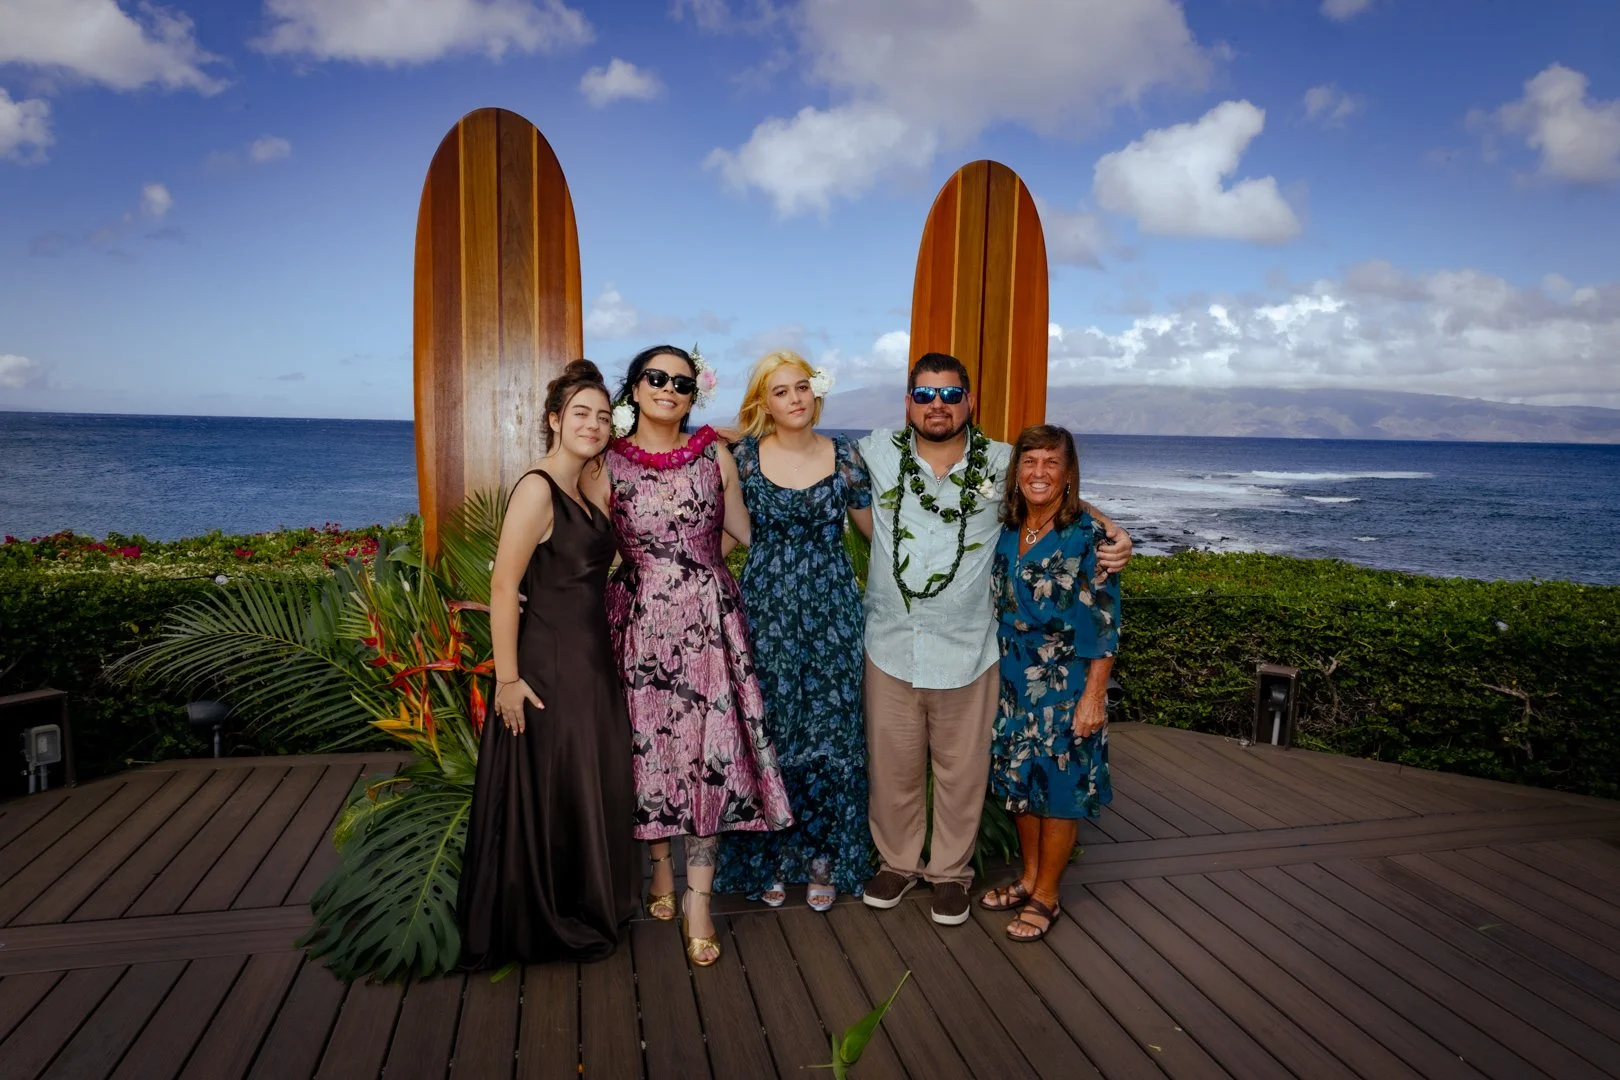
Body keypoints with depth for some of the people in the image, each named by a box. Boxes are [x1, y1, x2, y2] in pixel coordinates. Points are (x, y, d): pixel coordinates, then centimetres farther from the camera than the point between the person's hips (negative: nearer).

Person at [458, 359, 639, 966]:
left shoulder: (585, 490, 10)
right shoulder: (537, 489, -17)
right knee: (547, 797, 6)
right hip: (549, 666, -9)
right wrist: (507, 679, -20)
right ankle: (541, 927, 25)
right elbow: (503, 587, -20)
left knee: (593, 790, 19)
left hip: (592, 662, 9)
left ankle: (587, 910, 38)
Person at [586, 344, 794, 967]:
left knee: (711, 751, -3)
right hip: (640, 624, 0)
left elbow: (746, 532, 14)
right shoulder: (608, 466, 0)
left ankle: (698, 900, 9)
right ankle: (661, 869, 31)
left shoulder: (715, 456, 3)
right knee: (648, 749, 8)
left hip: (709, 622, 0)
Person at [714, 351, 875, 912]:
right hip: (766, 610, 0)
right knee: (770, 732, 6)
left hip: (831, 612, 1)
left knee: (830, 732, 5)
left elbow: (878, 527, 10)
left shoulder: (845, 456, 2)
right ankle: (771, 858, 24)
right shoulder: (743, 456, -1)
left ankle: (823, 857, 24)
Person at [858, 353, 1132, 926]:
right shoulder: (877, 454, 0)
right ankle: (897, 862, 37)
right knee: (892, 766, 14)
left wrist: (1110, 530, -5)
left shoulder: (1003, 464, -2)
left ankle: (950, 871, 35)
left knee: (961, 770, 12)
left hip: (967, 652, -1)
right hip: (890, 647, 1)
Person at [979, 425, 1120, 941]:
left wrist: (1093, 696, -16)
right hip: (1012, 683, 6)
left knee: (1060, 787, 5)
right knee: (1020, 781, 15)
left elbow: (1104, 625, -14)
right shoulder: (1005, 534, 3)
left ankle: (1046, 896, 21)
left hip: (1065, 686, -6)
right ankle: (1029, 878, 33)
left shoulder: (1087, 536, -13)